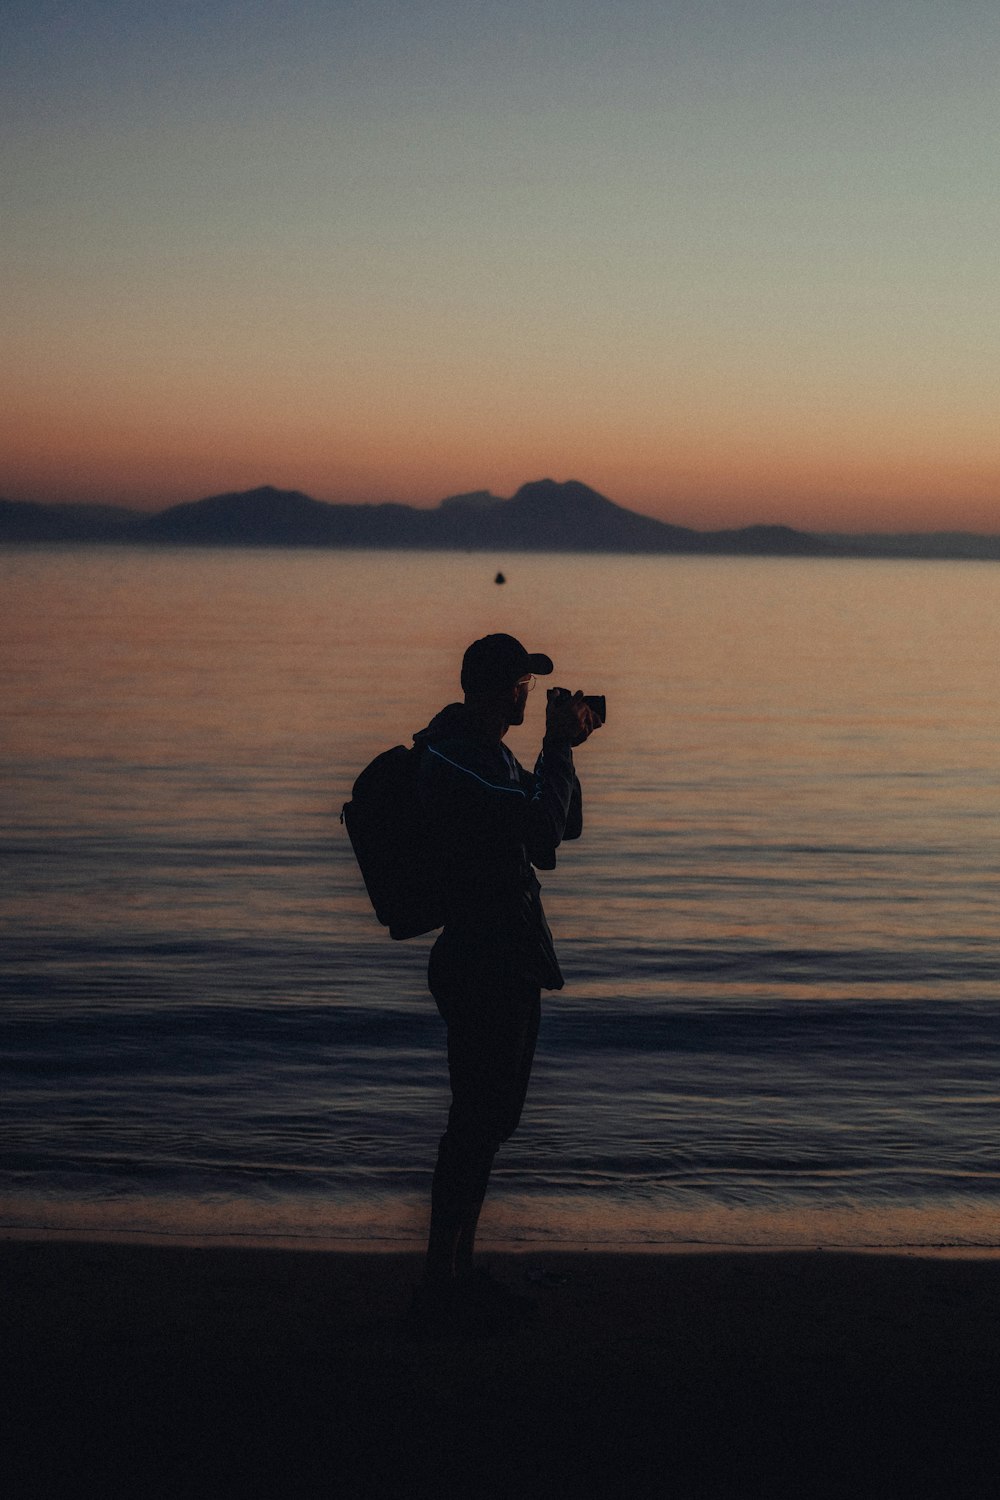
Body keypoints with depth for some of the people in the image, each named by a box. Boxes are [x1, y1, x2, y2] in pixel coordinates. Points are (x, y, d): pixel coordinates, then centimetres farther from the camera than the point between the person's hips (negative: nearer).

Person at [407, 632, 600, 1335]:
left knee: (489, 1120, 14)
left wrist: (563, 749, 8)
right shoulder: (449, 757, -16)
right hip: (481, 966, -10)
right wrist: (560, 747, -12)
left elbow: (563, 827, 20)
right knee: (477, 1123, -7)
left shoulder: (493, 755, 17)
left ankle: (459, 1270, 23)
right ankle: (441, 1283, -1)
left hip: (512, 963, 10)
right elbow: (542, 822, -25)